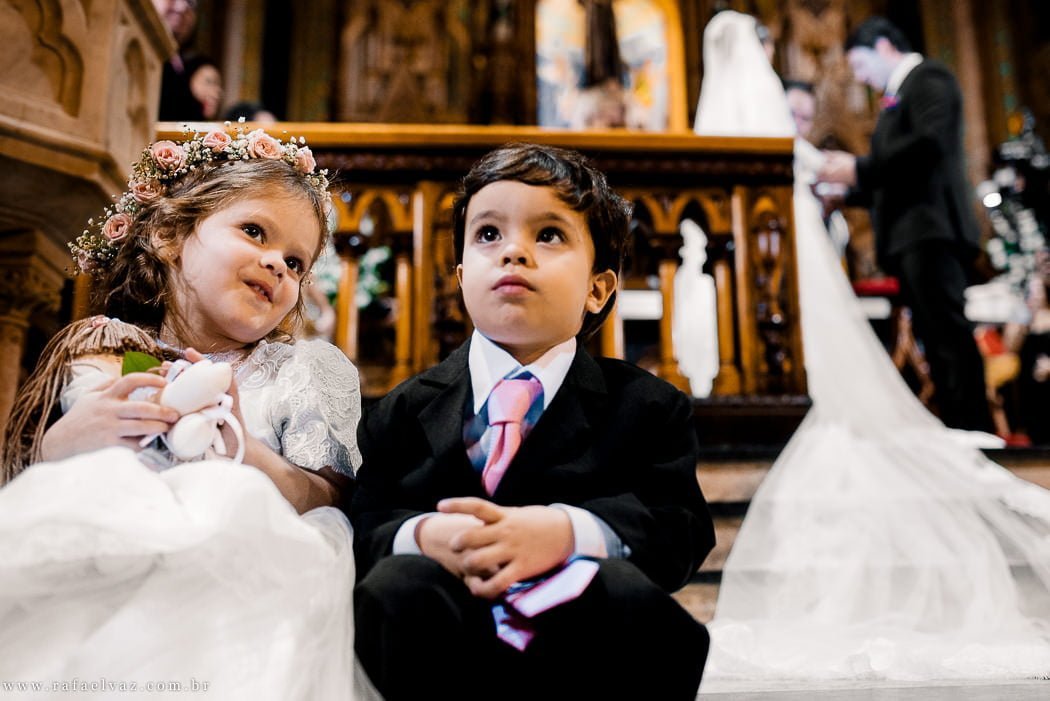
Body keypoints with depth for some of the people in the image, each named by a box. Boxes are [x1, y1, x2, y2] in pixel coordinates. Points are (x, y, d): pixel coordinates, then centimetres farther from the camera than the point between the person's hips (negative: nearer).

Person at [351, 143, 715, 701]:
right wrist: (423, 536, -21)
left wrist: (566, 530, -24)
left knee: (625, 588, -32)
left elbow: (681, 527, -4)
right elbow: (367, 525, 4)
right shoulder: (406, 410, 14)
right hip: (452, 637, 1)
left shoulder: (647, 405, 9)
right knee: (396, 586, -30)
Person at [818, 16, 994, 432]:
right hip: (909, 238, 9)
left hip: (930, 229, -9)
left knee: (947, 332, -14)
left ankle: (975, 427, -15)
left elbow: (931, 141, -15)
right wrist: (848, 187, 18)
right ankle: (957, 431, 7)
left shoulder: (927, 77, 3)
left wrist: (860, 169, -13)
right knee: (936, 340, 5)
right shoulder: (896, 98, 28)